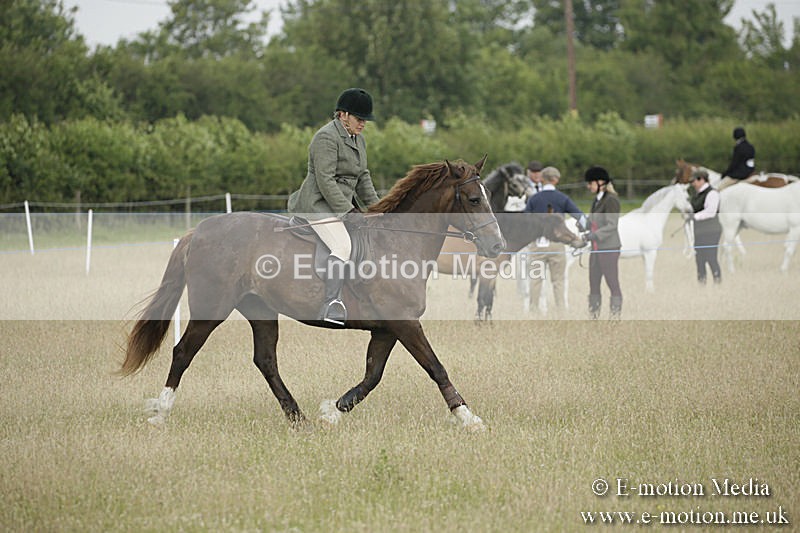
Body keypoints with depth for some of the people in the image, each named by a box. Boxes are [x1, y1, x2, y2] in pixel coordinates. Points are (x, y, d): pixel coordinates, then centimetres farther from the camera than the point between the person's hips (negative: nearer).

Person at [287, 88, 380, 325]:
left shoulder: (358, 140, 16)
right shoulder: (326, 138, -15)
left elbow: (363, 177, 21)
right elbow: (325, 180, -22)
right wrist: (348, 210, -24)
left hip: (343, 202, 10)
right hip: (319, 204, -10)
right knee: (342, 246, -29)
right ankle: (332, 304, -40)